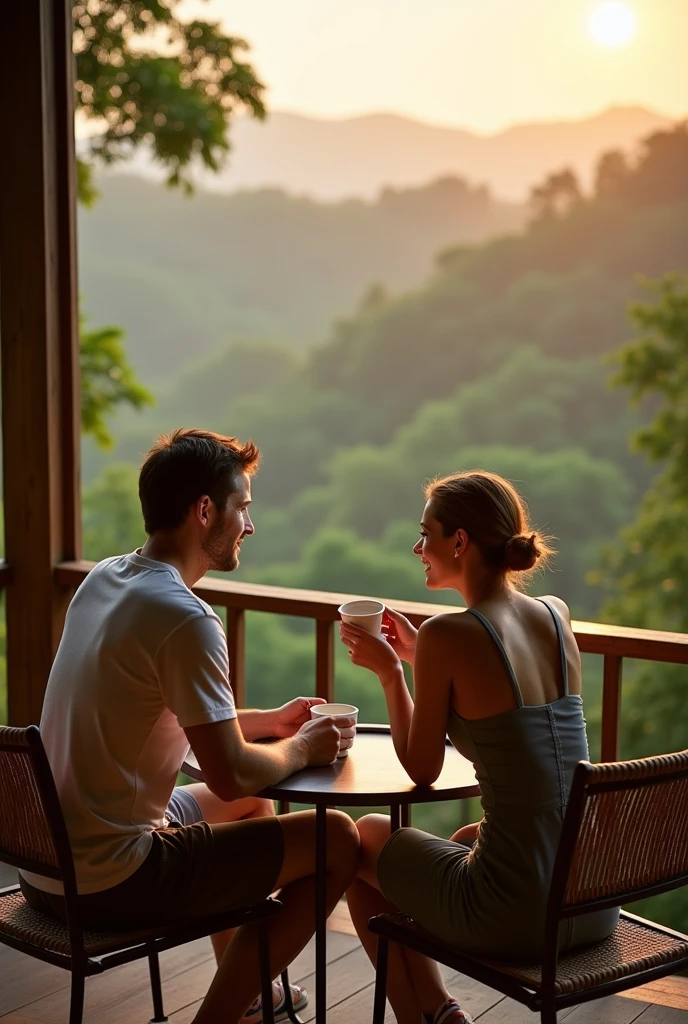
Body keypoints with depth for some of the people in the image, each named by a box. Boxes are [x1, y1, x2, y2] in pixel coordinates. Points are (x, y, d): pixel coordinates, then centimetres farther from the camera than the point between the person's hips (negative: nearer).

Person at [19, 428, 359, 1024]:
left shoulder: (102, 579, 7)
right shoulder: (186, 619, -22)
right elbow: (231, 776, -22)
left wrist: (267, 721, 13)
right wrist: (299, 751, -2)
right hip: (109, 882, -10)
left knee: (252, 807, 29)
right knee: (337, 840, -2)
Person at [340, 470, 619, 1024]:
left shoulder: (446, 635, -16)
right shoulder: (557, 616, 3)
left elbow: (423, 770, -5)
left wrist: (390, 670, 5)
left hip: (518, 916, -6)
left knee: (363, 839, 23)